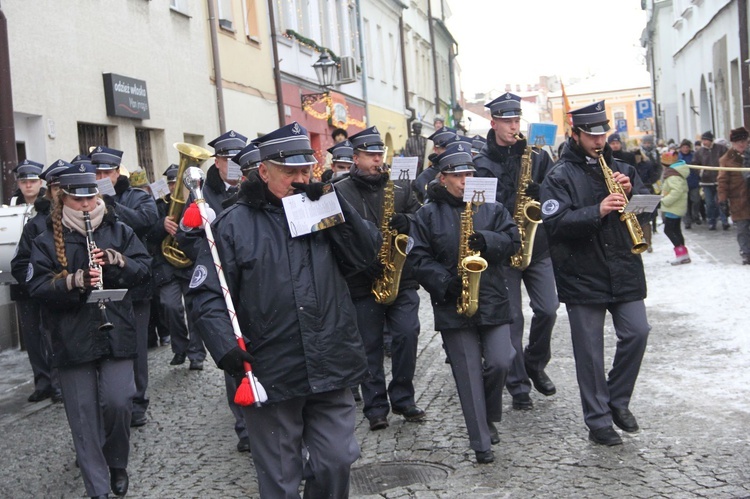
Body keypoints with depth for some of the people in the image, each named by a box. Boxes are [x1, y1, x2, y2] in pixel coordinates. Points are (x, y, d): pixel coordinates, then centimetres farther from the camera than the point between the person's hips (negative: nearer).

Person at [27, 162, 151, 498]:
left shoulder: (118, 231, 7)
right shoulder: (47, 241, 2)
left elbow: (144, 268, 3)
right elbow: (37, 287, -8)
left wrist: (116, 260, -15)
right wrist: (75, 281, -24)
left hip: (116, 334, 0)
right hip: (72, 341, 0)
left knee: (118, 402, -8)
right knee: (83, 414, 3)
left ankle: (116, 463, 21)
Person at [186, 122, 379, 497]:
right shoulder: (233, 223, -2)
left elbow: (366, 254, 0)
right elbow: (208, 294, -5)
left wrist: (336, 206, -9)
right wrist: (224, 345, -20)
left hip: (332, 369, 3)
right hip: (270, 376, -2)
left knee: (335, 465, 12)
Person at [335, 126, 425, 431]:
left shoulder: (401, 187, 11)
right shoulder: (339, 192, 0)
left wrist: (406, 222, -16)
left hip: (402, 278, 2)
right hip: (362, 282, -2)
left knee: (407, 335, -5)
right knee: (370, 346, 6)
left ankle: (402, 399, 14)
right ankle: (376, 408, 17)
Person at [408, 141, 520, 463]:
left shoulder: (491, 208, 9)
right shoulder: (427, 215, 3)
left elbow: (513, 241, 2)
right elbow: (419, 258, -2)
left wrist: (486, 241, -17)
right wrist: (445, 282, -16)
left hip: (492, 300, 2)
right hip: (452, 304, -1)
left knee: (499, 363, -6)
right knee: (468, 374, 2)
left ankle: (488, 417, 24)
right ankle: (481, 442, 10)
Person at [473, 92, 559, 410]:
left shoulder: (537, 156, 7)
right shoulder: (482, 163, -2)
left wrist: (539, 194, -15)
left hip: (538, 247, 3)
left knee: (547, 310, 0)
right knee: (512, 318, 2)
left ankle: (535, 365, 26)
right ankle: (518, 386, 13)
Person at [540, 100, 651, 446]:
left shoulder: (621, 169, 13)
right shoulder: (559, 177, -3)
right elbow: (555, 223, -16)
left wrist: (631, 192, -7)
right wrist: (597, 212, -27)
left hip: (624, 272, 4)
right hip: (582, 276, -4)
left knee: (636, 334, 1)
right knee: (590, 350, 3)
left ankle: (617, 401, 24)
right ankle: (598, 422, 15)